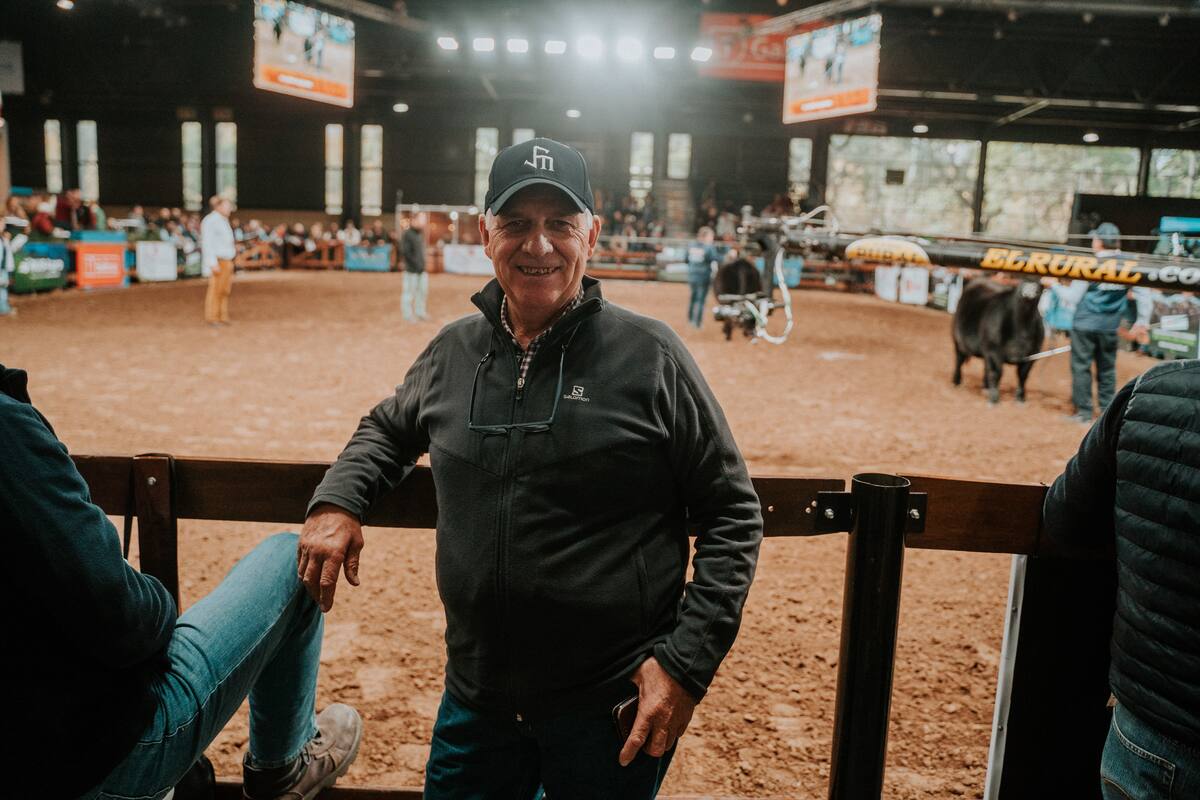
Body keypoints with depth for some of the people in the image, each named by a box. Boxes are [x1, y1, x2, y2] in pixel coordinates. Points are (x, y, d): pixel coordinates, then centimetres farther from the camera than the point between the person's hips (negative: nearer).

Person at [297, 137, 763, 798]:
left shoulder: (649, 355, -10)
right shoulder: (453, 351, 3)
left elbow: (731, 516, -7)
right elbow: (387, 429, 22)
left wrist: (686, 662, -13)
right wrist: (337, 500, 3)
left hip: (614, 711, -3)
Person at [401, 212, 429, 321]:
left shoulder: (421, 234, 12)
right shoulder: (407, 234, -12)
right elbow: (405, 252, -15)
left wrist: (423, 263, 8)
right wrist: (416, 264, -15)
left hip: (421, 269, 8)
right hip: (411, 270, -8)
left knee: (423, 290, 12)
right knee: (409, 292, -1)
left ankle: (420, 312, 26)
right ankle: (408, 315, 8)